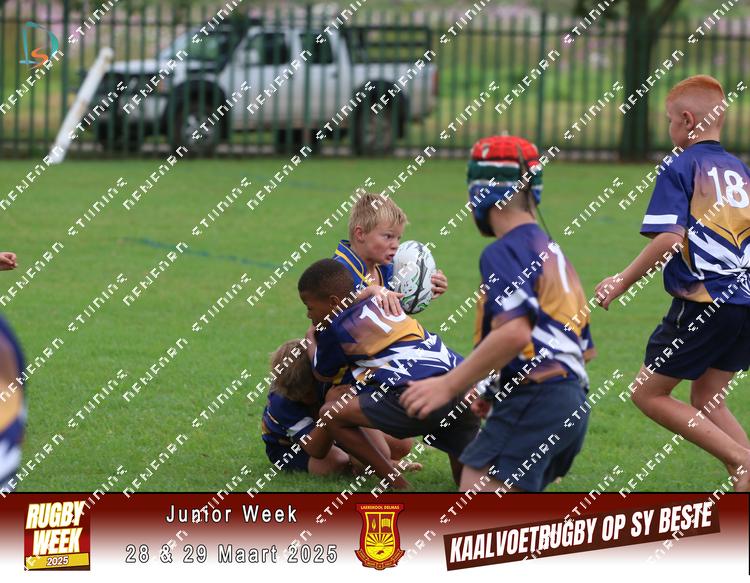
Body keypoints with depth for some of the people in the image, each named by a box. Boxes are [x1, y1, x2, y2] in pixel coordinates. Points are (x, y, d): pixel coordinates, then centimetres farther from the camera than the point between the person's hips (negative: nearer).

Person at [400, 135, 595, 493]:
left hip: (533, 402, -10)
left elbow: (515, 332, -23)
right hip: (573, 403, 10)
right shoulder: (553, 252, 22)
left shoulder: (505, 252, -8)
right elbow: (585, 349, 26)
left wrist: (449, 385, -19)